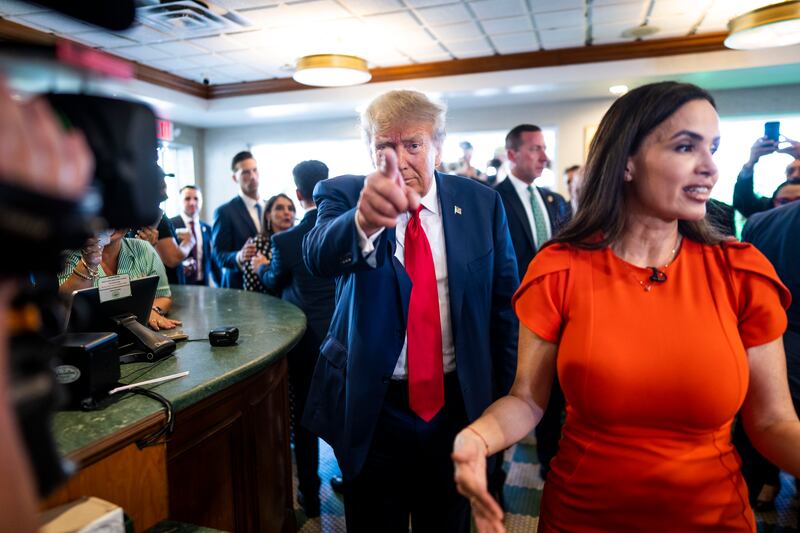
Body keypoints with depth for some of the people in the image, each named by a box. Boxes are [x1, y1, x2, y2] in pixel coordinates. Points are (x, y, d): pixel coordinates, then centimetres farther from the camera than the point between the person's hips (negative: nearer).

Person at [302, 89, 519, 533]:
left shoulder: (482, 204, -3)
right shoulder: (343, 194, -8)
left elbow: (503, 302, 3)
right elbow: (319, 256, -29)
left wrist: (505, 397, 2)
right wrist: (363, 220, -51)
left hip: (458, 402, 2)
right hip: (372, 405, -1)